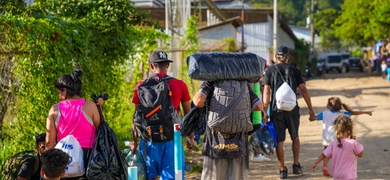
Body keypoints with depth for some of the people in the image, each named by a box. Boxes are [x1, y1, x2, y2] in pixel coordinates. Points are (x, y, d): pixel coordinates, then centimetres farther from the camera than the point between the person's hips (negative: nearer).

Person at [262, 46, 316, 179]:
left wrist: (265, 111, -4)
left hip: (276, 110, -1)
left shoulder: (270, 71, 3)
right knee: (295, 138, 20)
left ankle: (282, 169, 8)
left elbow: (266, 92, -5)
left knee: (279, 140, 5)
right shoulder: (294, 71, 5)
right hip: (292, 109, 1)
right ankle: (296, 165, 16)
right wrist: (311, 110, 2)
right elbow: (304, 91, 0)